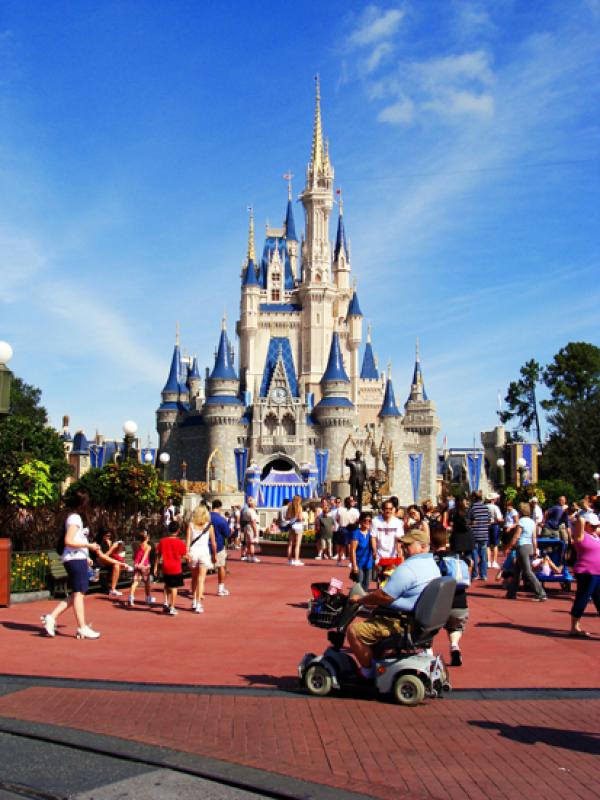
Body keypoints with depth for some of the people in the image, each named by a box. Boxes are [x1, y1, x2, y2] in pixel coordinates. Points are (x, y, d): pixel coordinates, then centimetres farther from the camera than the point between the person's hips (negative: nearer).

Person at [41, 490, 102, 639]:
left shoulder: (77, 518, 17)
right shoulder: (75, 518, -13)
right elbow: (68, 541, -19)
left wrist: (86, 557, 18)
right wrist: (89, 545, -18)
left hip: (78, 559, 10)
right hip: (75, 559, -10)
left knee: (76, 594, 12)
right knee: (78, 593, -5)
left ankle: (51, 617, 10)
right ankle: (82, 628, -1)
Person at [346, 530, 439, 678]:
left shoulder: (407, 568, -22)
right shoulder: (432, 565, 10)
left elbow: (384, 597, -22)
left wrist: (360, 599, -8)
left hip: (402, 625, -11)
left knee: (354, 631, -10)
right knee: (372, 620, 28)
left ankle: (368, 672, 3)